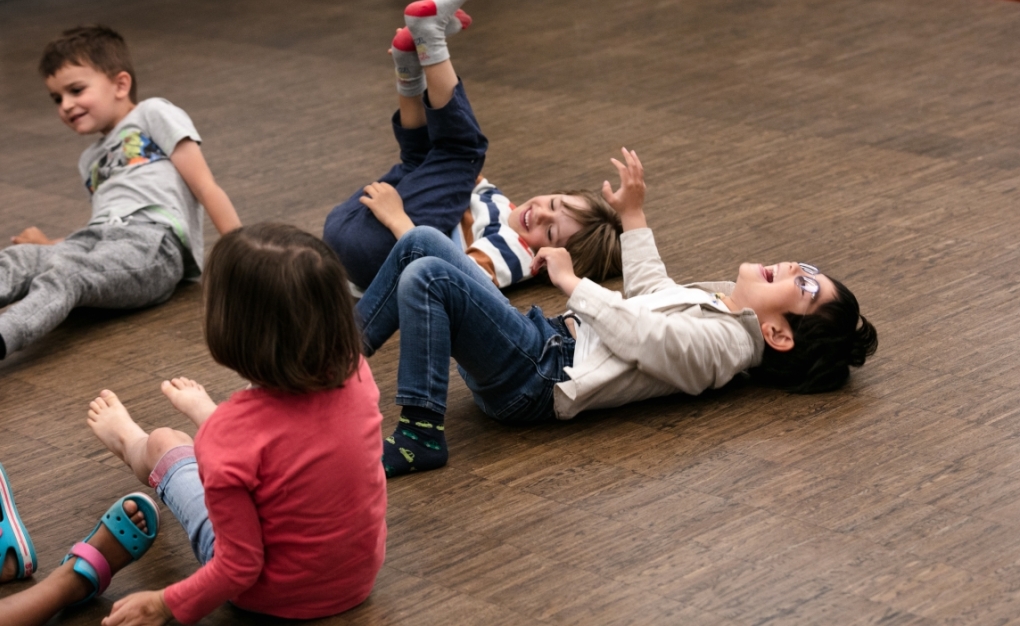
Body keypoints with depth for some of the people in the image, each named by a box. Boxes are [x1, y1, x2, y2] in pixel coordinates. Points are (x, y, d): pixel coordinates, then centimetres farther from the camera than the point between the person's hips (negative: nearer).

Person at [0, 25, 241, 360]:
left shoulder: (153, 114, 16)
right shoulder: (90, 159, 37)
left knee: (64, 274, -36)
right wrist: (50, 244, 34)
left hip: (154, 242, -6)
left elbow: (206, 188, 6)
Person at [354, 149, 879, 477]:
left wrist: (569, 280, -11)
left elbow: (636, 333, -23)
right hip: (545, 338, 10)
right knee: (421, 242, 2)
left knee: (428, 276, -27)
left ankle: (419, 436, -18)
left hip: (536, 379, -10)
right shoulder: (726, 301, 15)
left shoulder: (722, 344, -14)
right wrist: (633, 215, 29)